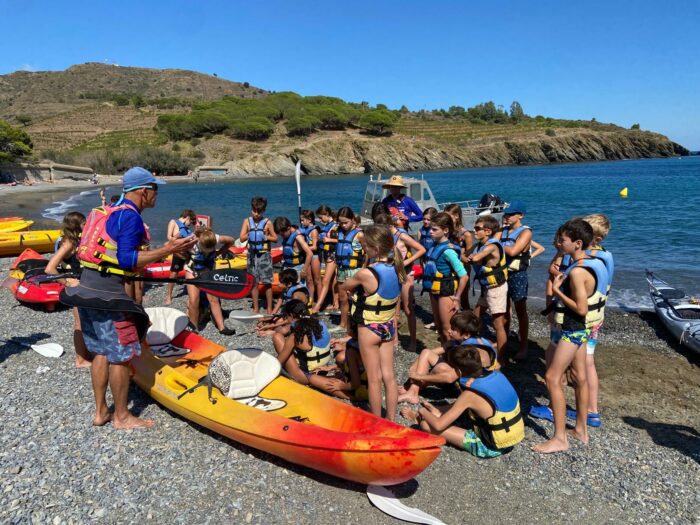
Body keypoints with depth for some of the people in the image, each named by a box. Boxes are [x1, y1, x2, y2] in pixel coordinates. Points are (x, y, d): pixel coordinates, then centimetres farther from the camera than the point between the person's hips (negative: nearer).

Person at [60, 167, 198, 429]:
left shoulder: (109, 211, 15)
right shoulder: (130, 216, -14)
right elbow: (126, 260, -20)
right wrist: (167, 250, -21)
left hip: (85, 287, 10)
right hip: (107, 293, -10)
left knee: (101, 351, 17)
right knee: (121, 355, 2)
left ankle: (100, 412, 28)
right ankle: (121, 416, 15)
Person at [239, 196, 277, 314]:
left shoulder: (267, 223, -3)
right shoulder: (247, 221, 3)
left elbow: (275, 238, 3)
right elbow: (242, 239, -1)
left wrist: (266, 237, -14)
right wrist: (249, 234, -19)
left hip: (264, 255, -2)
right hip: (252, 254, 2)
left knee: (267, 282, -1)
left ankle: (269, 308, 8)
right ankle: (256, 308, 16)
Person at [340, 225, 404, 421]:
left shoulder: (366, 274, -25)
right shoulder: (396, 269, -5)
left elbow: (343, 288, -8)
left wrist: (352, 289, 11)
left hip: (369, 329, -6)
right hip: (388, 327, 6)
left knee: (374, 379, 8)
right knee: (389, 376, 14)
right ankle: (391, 420, 26)